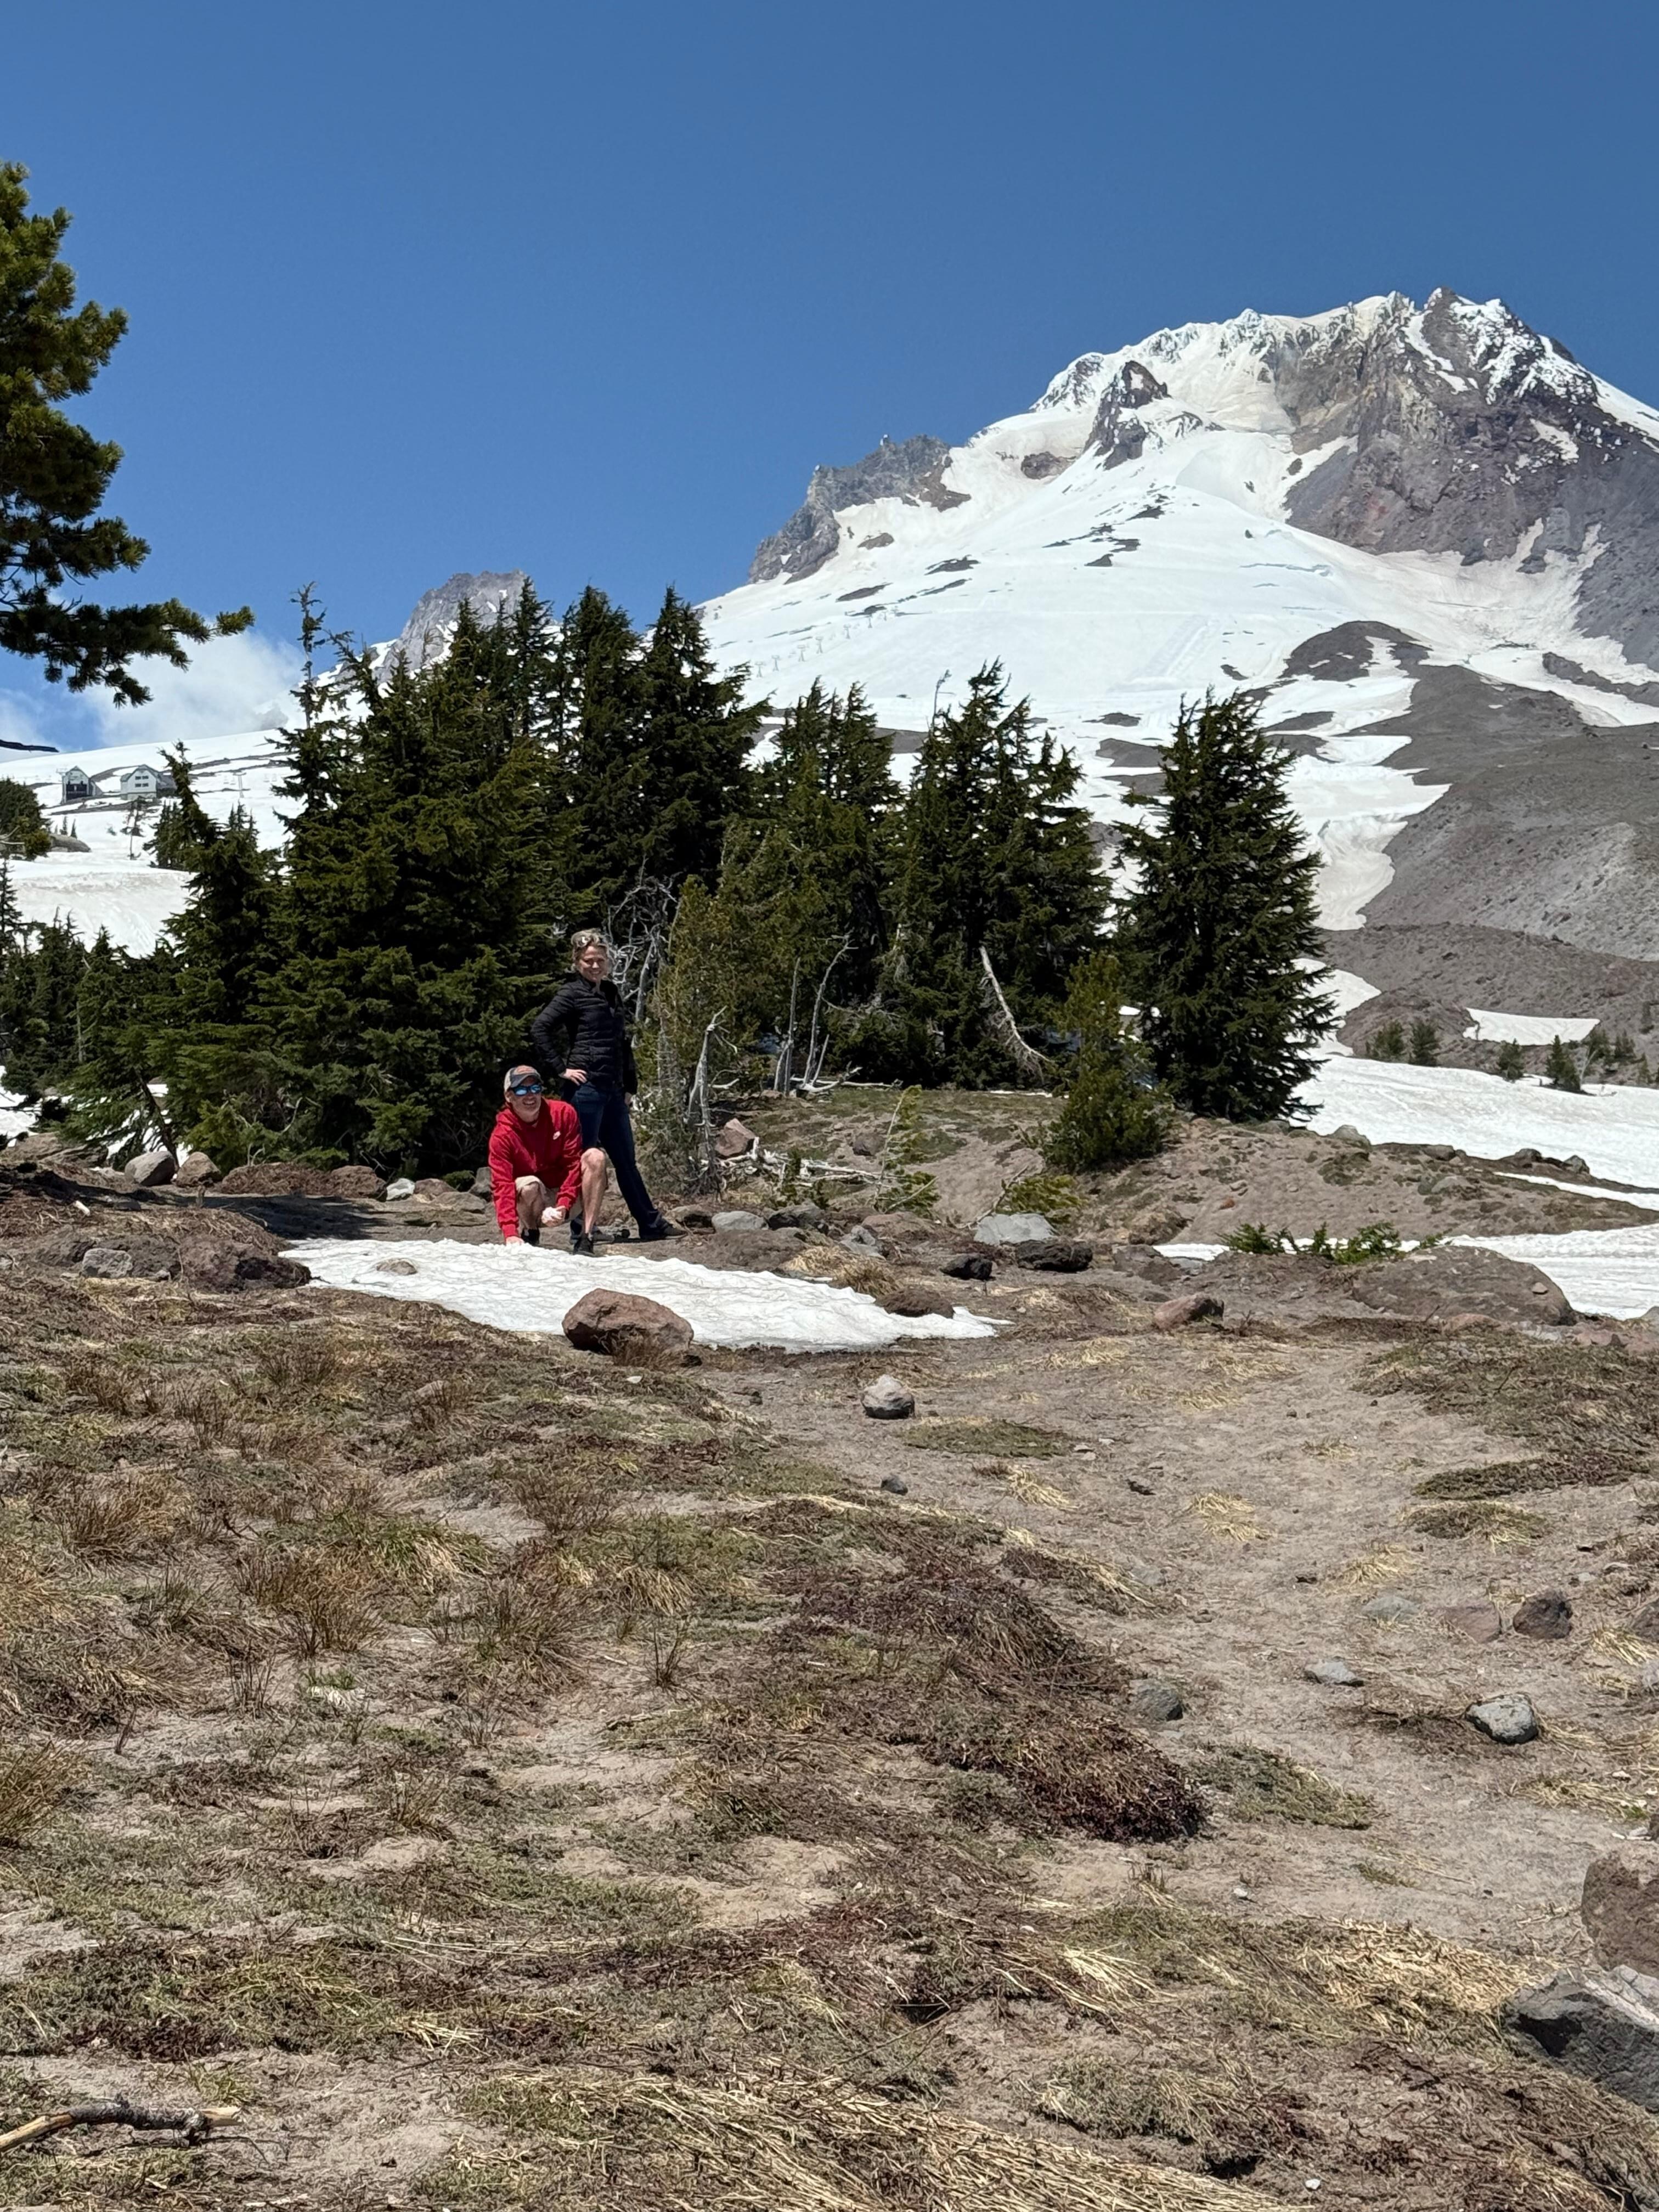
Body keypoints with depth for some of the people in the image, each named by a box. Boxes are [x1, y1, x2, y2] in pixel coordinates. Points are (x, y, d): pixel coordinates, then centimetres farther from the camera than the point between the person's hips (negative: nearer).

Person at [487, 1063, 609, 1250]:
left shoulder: (563, 1113, -9)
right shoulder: (502, 1135, -16)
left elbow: (574, 1164, -12)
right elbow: (502, 1185, -24)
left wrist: (563, 1206, -26)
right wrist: (510, 1234, -39)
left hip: (567, 1200, 3)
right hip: (535, 1207, -2)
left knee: (595, 1157, -23)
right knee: (529, 1185, -37)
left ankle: (586, 1241, -24)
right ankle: (530, 1235, -4)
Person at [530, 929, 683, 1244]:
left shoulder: (611, 993, 17)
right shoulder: (572, 992, -5)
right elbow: (539, 1029, -15)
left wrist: (630, 1085, 18)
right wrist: (561, 1068, -15)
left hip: (613, 1089, 8)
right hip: (587, 1087, -8)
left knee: (626, 1159, 14)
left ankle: (651, 1224, 20)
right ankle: (582, 1229, 3)